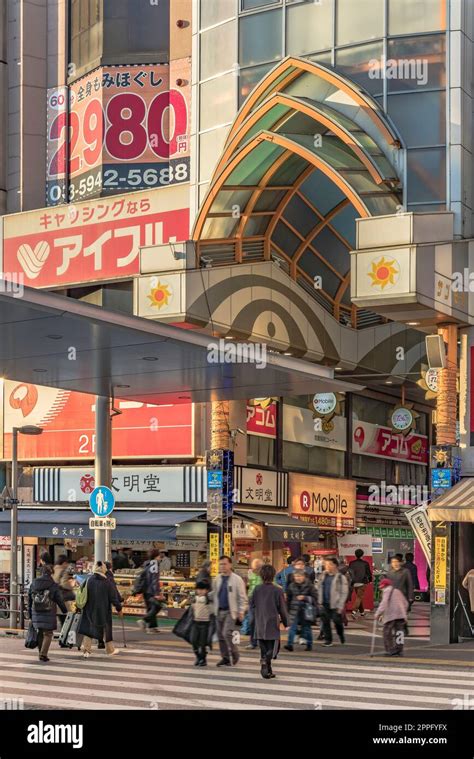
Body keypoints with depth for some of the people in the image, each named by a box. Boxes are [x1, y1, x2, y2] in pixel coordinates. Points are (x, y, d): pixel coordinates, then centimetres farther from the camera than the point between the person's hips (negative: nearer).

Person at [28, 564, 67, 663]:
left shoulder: (33, 584, 5)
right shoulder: (54, 586, -8)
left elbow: (29, 601, 10)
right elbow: (60, 600, -3)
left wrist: (30, 615, 19)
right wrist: (65, 611, 13)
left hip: (36, 614, 4)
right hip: (49, 614, -4)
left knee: (40, 634, 17)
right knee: (48, 634, 3)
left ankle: (41, 653, 22)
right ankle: (43, 654, -9)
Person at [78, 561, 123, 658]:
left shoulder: (89, 581, -5)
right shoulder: (107, 583, -13)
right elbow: (113, 598, -9)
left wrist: (81, 606, 13)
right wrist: (119, 608, 3)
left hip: (90, 610, 2)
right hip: (104, 611, -2)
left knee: (88, 629, 7)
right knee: (106, 629, 14)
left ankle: (86, 650, -4)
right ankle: (110, 650, 28)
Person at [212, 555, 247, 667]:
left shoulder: (237, 579, -5)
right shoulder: (217, 579, 9)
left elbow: (242, 597, -5)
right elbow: (214, 594, 15)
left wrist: (241, 612, -11)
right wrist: (214, 609, 10)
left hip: (231, 611, -6)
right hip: (219, 611, 6)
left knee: (227, 633, -16)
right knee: (221, 635, 7)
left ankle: (234, 655, 2)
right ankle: (225, 658, 17)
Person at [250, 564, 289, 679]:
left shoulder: (256, 589, 0)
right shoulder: (277, 591, -10)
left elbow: (252, 606, 7)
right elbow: (282, 609, -4)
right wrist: (286, 622, 9)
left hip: (259, 625, 4)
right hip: (272, 624, -4)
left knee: (264, 649, 14)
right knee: (272, 649, 1)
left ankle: (268, 671, 14)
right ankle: (265, 661, -27)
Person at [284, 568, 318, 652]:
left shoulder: (309, 586, -5)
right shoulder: (291, 586, 5)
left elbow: (314, 598, -6)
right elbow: (288, 598, 16)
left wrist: (304, 598, -19)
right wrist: (288, 608, 16)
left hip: (306, 610, -2)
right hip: (295, 610, 2)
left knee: (306, 627, 8)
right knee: (293, 627, -8)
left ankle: (309, 644, 21)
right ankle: (290, 644, -12)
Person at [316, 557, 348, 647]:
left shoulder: (340, 578, -7)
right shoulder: (323, 576, 9)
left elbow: (344, 593, -7)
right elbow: (319, 589, 14)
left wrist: (340, 606, -12)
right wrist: (319, 602, 6)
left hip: (335, 605, -4)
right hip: (324, 604, 4)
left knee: (337, 621, 2)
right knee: (325, 622, 3)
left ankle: (341, 635, 30)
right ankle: (328, 640, 12)